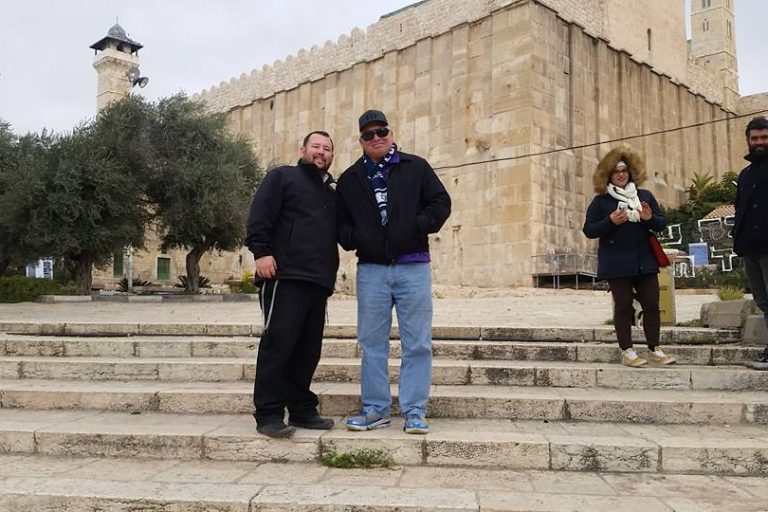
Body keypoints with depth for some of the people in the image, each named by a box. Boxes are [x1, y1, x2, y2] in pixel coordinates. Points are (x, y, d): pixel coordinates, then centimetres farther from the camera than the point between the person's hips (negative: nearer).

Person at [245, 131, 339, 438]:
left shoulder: (332, 194, 26)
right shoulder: (282, 177, 6)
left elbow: (339, 234, 28)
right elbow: (259, 215, -6)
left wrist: (330, 274, 16)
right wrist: (261, 251, -17)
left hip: (319, 283, 7)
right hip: (285, 277, -7)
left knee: (308, 349, 8)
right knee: (278, 343, -8)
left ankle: (302, 409, 17)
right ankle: (268, 414, -2)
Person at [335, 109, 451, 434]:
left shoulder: (416, 167, 7)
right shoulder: (349, 179, 13)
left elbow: (441, 203, 5)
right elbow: (340, 220, 17)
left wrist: (417, 227, -11)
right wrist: (352, 238, -4)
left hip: (413, 267, -2)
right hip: (371, 270, 2)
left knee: (417, 343, 1)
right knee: (372, 342, 7)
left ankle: (415, 412, 9)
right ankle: (376, 409, 18)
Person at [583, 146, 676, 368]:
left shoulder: (645, 196, 11)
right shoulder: (601, 200, 1)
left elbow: (662, 224, 12)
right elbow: (589, 230, -4)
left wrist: (650, 218, -10)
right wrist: (610, 222, -19)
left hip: (644, 261, 4)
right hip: (617, 264, -3)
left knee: (651, 304, 4)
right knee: (623, 306, 1)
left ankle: (654, 350, 16)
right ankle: (627, 352, 10)